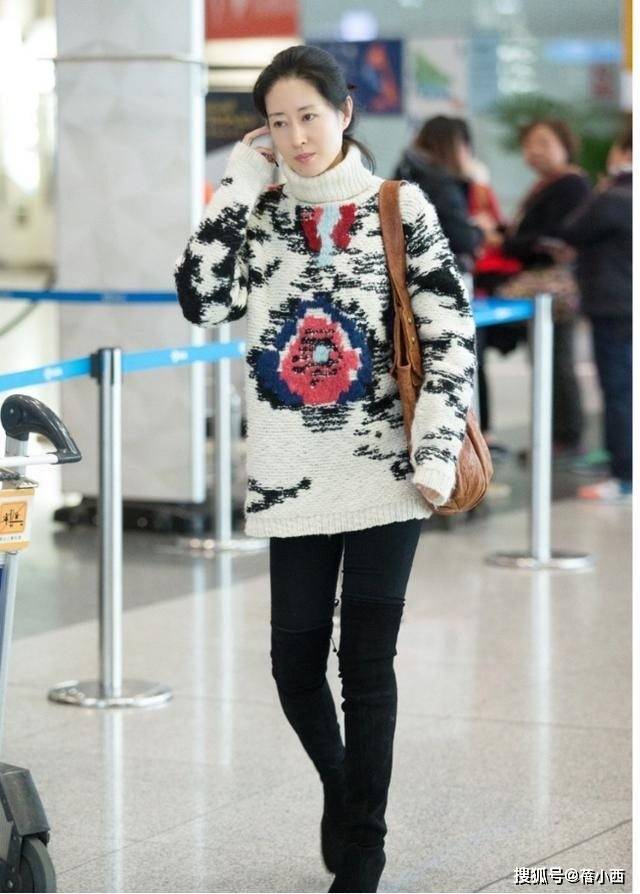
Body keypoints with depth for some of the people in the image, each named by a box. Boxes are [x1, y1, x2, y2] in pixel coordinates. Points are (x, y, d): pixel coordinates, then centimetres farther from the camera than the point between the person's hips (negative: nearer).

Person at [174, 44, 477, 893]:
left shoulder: (401, 210, 0)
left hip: (384, 471, -2)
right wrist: (239, 188, -8)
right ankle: (341, 792, 34)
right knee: (295, 663, 5)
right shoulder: (257, 215, 7)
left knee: (367, 664, -1)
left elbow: (450, 333, -3)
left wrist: (436, 450, -12)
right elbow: (200, 300, -8)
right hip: (290, 477, 3)